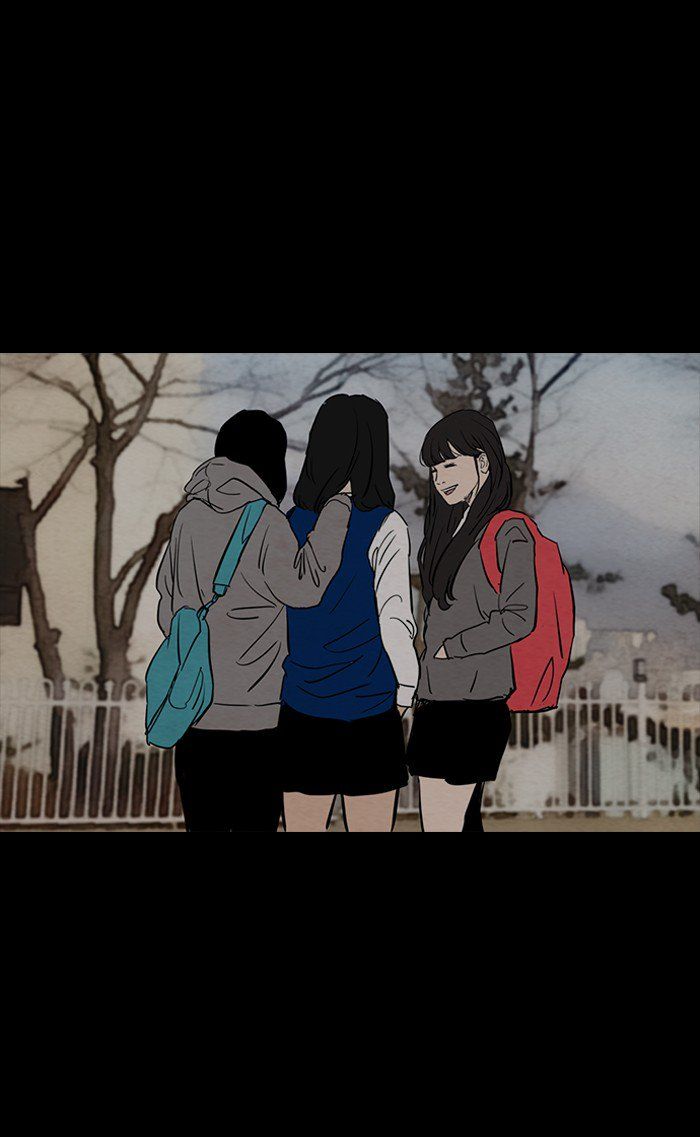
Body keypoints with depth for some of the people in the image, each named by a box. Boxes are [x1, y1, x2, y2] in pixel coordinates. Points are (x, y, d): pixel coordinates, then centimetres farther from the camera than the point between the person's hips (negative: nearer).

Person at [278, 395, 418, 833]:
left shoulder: (292, 523, 2)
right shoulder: (384, 526, -10)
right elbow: (394, 619, -13)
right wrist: (406, 690, 0)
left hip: (301, 708, 4)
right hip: (369, 708, -4)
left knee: (303, 828, 11)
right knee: (371, 828, 8)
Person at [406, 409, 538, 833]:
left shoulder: (509, 533, -9)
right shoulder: (455, 530, 17)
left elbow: (519, 617, -15)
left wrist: (448, 648, -12)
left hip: (474, 700, -8)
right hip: (439, 696, 8)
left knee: (441, 825, -7)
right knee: (463, 821, 12)